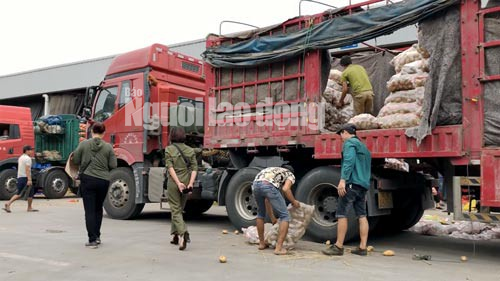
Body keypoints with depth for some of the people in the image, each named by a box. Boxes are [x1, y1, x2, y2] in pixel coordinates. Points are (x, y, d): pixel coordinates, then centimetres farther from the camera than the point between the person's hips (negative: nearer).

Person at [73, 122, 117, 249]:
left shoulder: (83, 144, -3)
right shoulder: (108, 147, -3)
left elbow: (76, 161, 2)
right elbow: (113, 165, -2)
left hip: (87, 179, -2)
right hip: (103, 181, 2)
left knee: (90, 210, 1)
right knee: (98, 209, 19)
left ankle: (92, 240, -3)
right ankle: (97, 236, 25)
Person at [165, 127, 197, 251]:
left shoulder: (169, 149, -2)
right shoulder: (190, 150, 6)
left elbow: (170, 167, -12)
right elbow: (194, 168, -3)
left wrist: (178, 183, -16)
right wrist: (191, 183, -10)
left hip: (173, 183, -4)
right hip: (187, 182, 4)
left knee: (176, 210, 1)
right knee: (179, 209, 19)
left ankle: (182, 233, -20)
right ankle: (175, 235, 25)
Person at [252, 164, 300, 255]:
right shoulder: (290, 175, 27)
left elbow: (267, 200, 43)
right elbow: (285, 189, 2)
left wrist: (272, 217, 49)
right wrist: (294, 202, 18)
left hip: (255, 184, 6)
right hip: (268, 186, -6)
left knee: (260, 213, 30)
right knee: (285, 216, 8)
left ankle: (261, 243, 36)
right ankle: (279, 247, 3)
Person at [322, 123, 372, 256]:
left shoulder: (349, 143, -2)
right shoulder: (363, 147, 26)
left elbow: (349, 161, -18)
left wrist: (343, 180, -26)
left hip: (352, 183, -9)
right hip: (363, 185, 9)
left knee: (342, 214, -5)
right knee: (362, 215, 6)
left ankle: (338, 246, -4)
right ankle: (362, 247, 6)